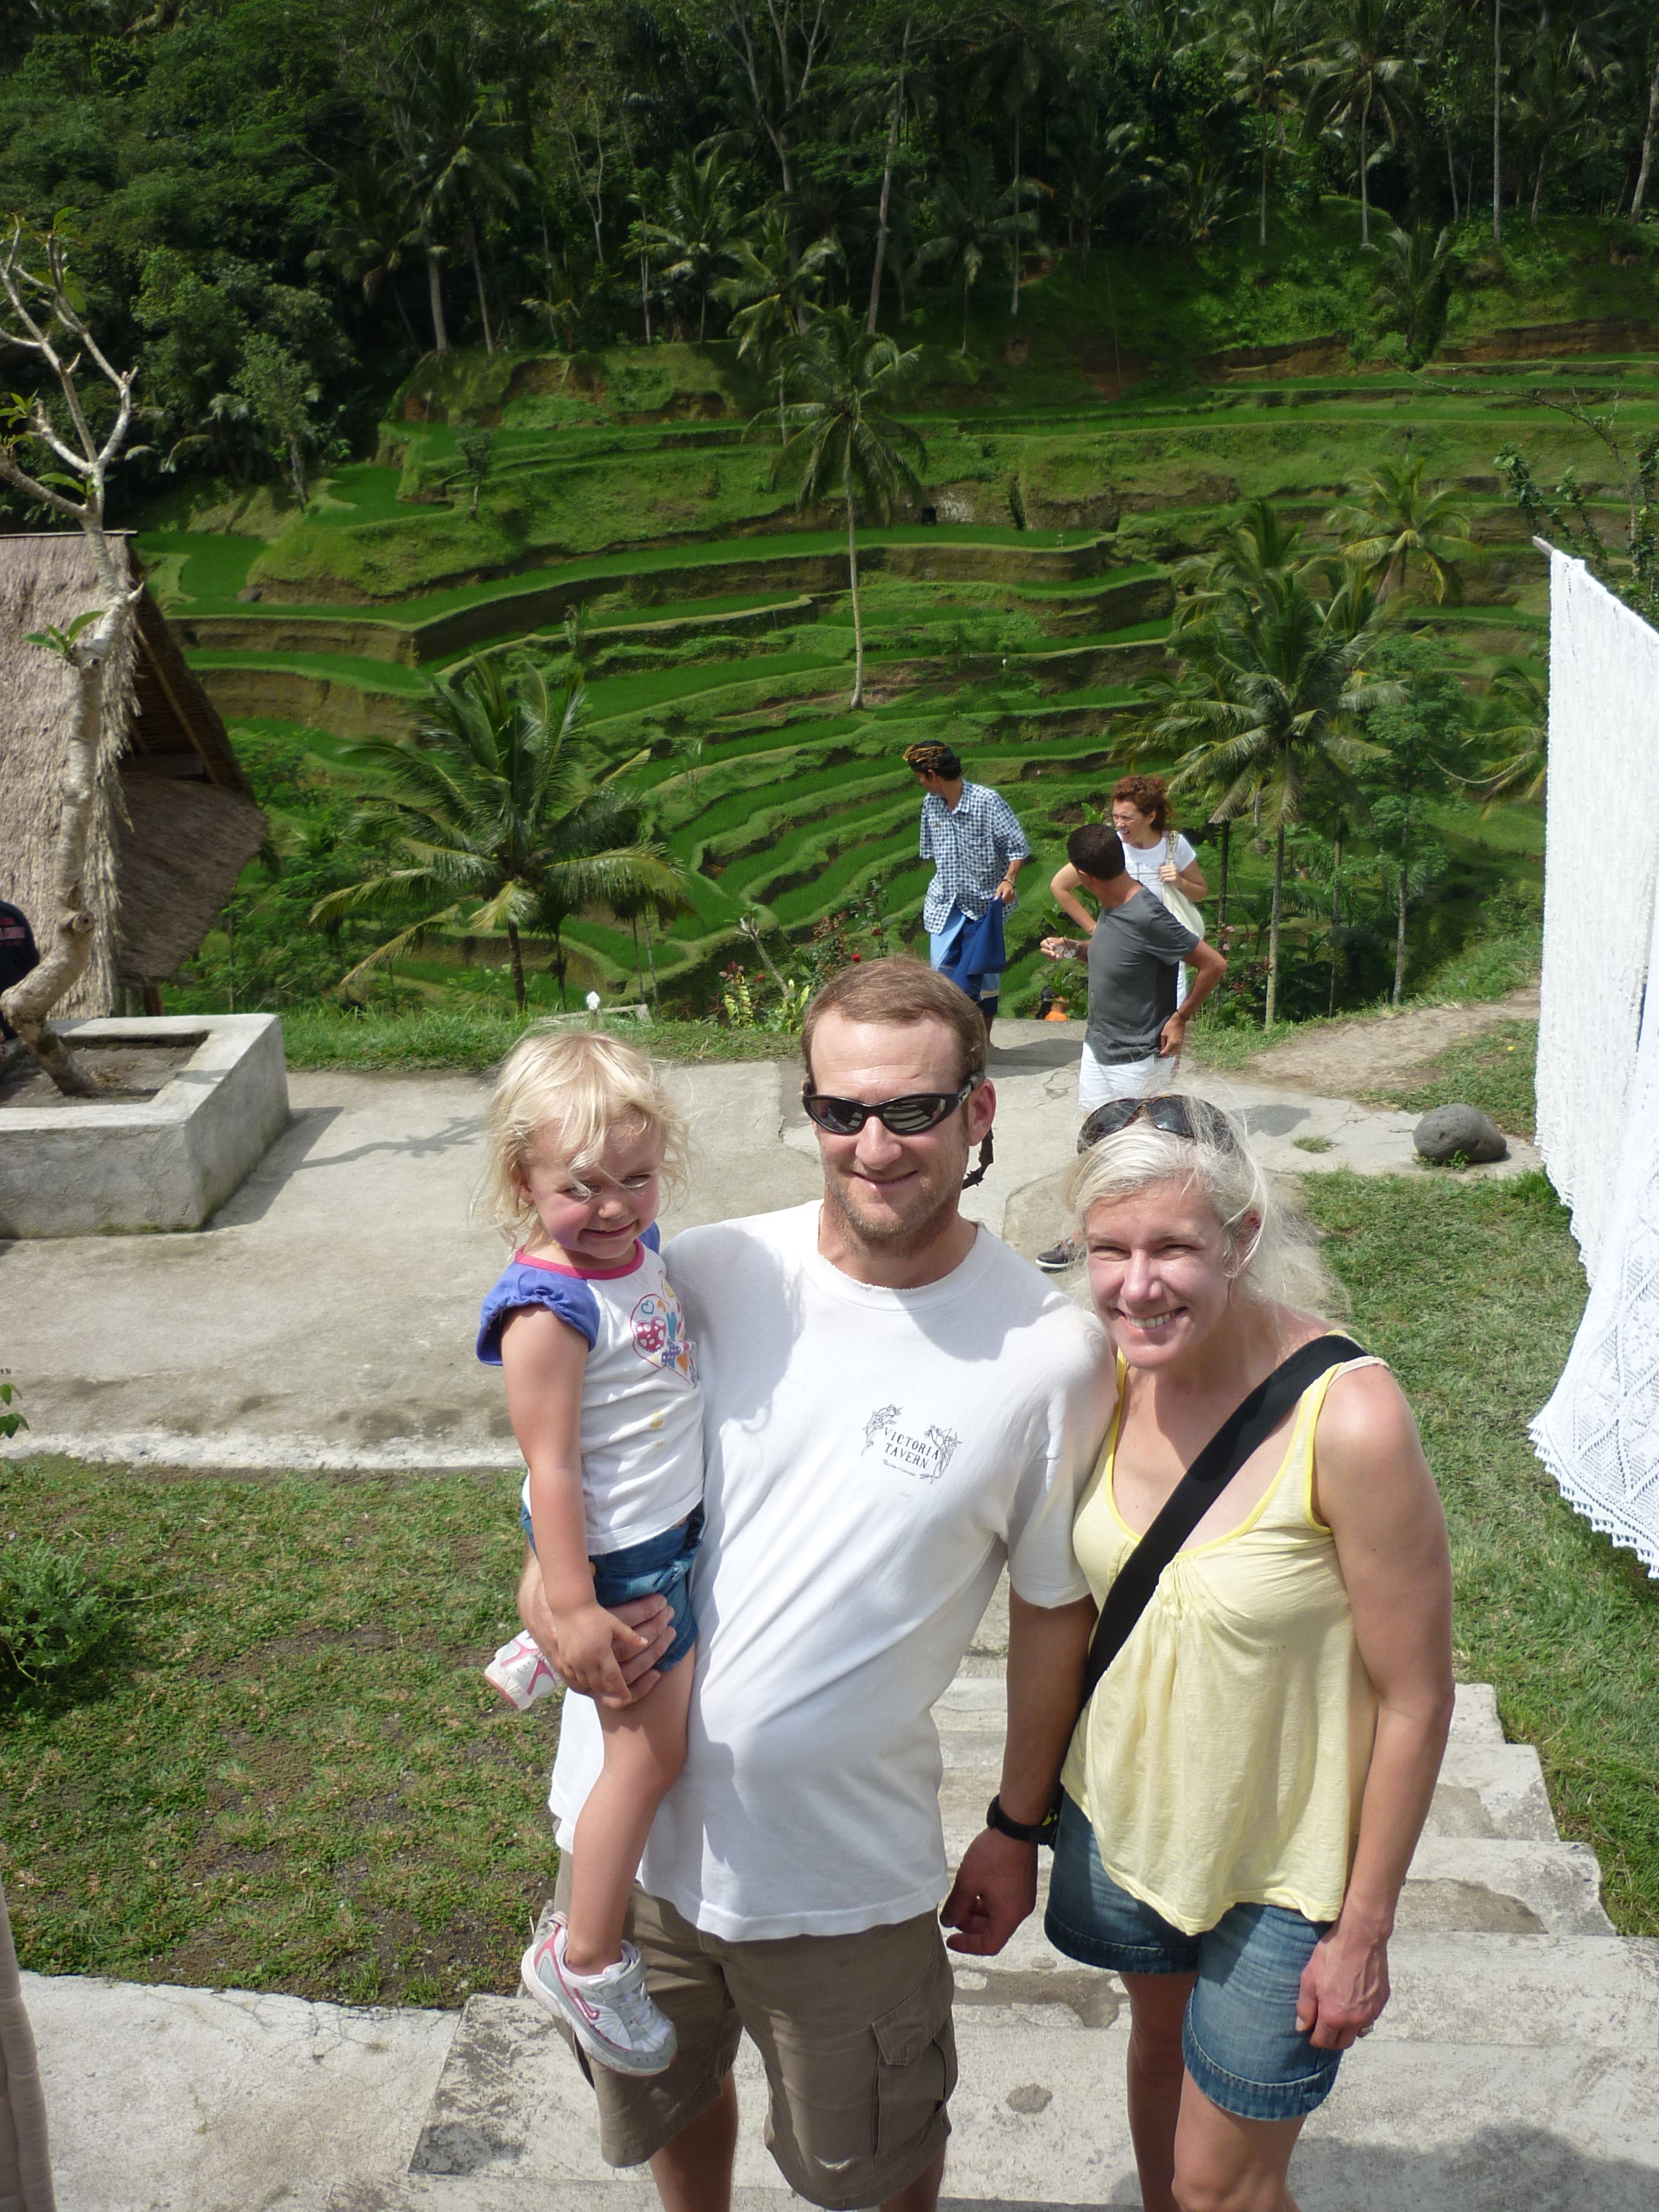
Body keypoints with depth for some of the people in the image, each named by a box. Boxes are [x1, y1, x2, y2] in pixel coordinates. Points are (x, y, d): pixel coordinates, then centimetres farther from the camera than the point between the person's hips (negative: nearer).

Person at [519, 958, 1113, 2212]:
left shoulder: (1051, 1355, -16)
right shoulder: (706, 1276, -11)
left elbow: (1054, 1610, -4)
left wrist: (1018, 1830, 4)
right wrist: (545, 1576, -16)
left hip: (845, 1867, -3)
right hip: (627, 1818, 3)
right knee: (666, 2108, 30)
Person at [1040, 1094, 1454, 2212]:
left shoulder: (1349, 1421, -31)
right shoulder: (1114, 1375, -13)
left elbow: (1415, 1700, -20)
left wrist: (1365, 1931, -12)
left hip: (1283, 1870, -5)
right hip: (1123, 1815, 5)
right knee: (1161, 2042, 30)